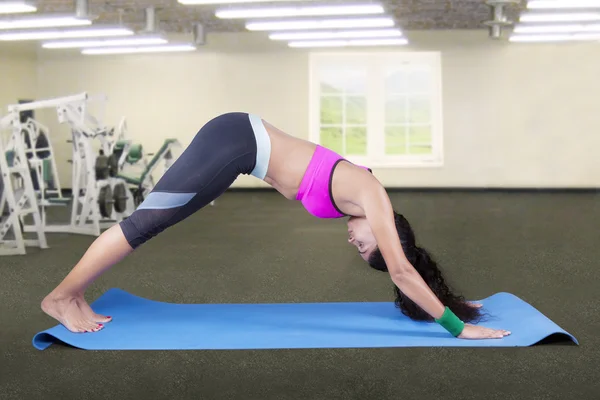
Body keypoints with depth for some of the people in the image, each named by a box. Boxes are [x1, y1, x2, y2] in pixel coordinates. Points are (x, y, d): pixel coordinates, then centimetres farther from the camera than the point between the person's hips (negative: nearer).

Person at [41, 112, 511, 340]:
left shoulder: (362, 199, 11)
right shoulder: (372, 197, -11)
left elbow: (404, 268, 20)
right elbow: (402, 270, -13)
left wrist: (446, 300, 25)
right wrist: (457, 325, -9)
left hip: (240, 143, 8)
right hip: (237, 140, -8)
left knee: (153, 220, 11)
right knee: (149, 219, -4)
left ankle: (75, 292, 18)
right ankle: (62, 296, 5)